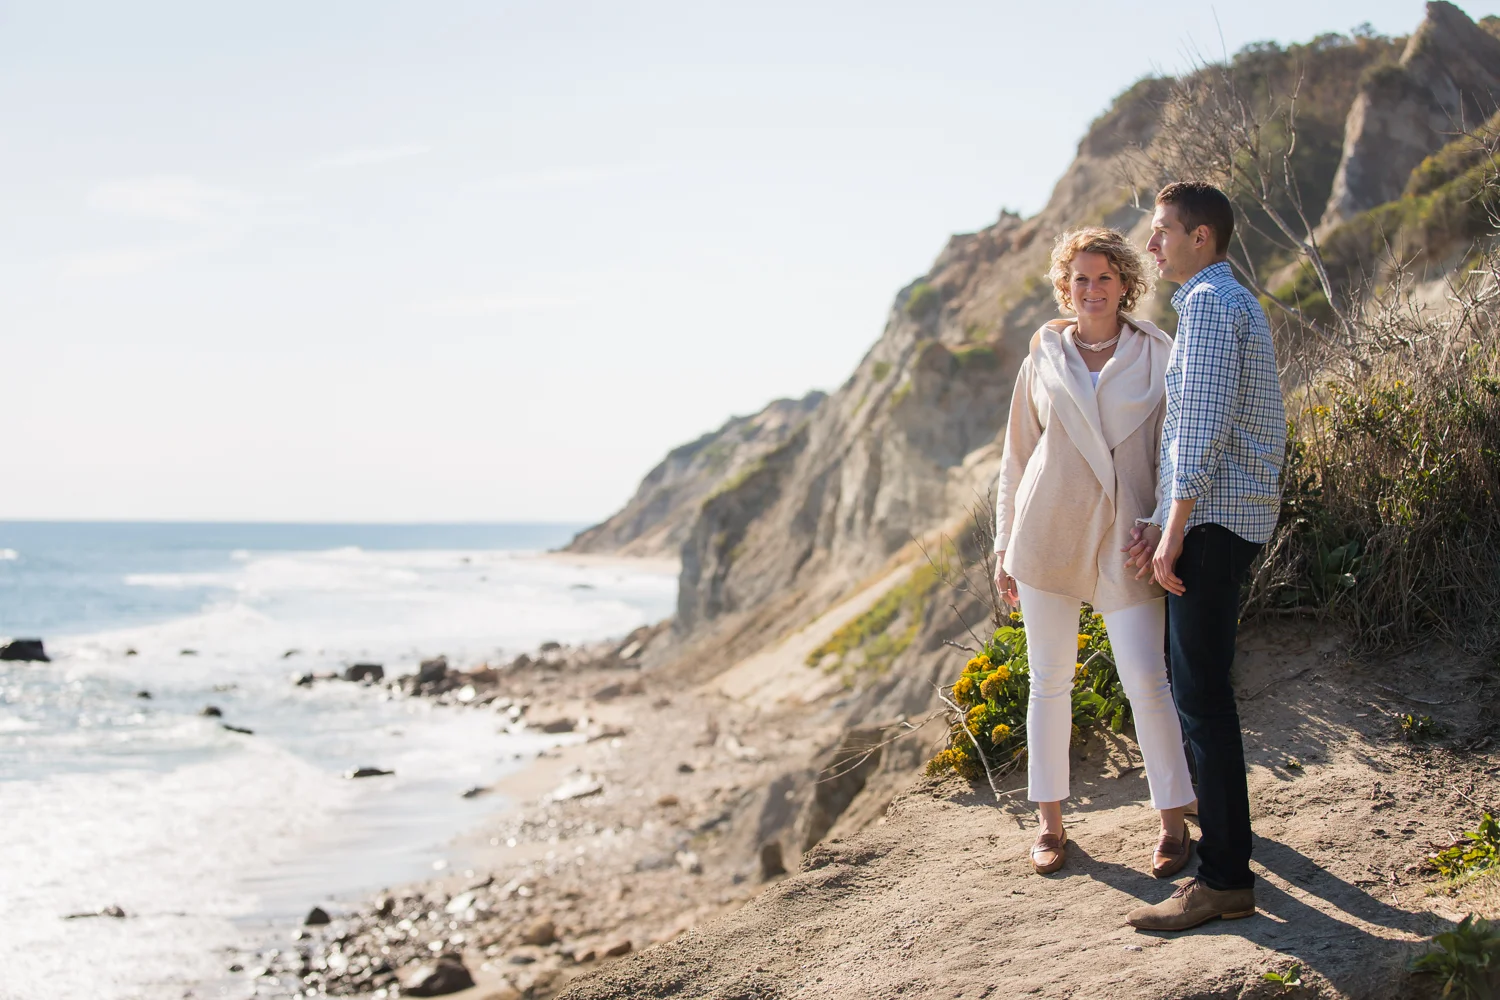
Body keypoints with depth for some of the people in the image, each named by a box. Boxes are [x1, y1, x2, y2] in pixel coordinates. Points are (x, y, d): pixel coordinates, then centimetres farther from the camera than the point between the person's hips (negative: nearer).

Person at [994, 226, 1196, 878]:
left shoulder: (1156, 356, 4)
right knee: (1050, 681, 6)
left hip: (1125, 541, -1)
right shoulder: (1045, 355, 8)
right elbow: (1018, 453, 12)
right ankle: (1050, 822, 17)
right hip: (1049, 532, 1)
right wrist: (1004, 546, 10)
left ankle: (1173, 822, 9)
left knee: (1147, 680, -5)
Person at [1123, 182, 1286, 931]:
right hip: (1232, 515, 11)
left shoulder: (1209, 302, -10)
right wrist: (1162, 523, 14)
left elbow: (1202, 423, -20)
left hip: (1214, 517, -11)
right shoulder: (1237, 304, 23)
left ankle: (1225, 878, -9)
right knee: (1196, 680, 17)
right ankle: (1224, 832, 28)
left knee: (1200, 691, -11)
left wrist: (1174, 529, -21)